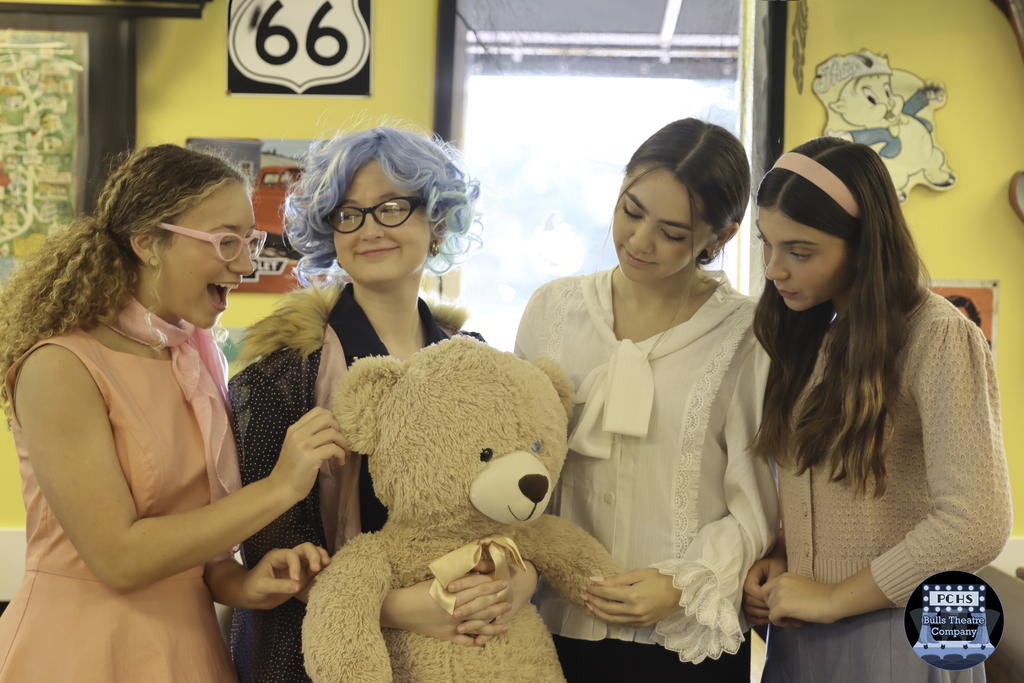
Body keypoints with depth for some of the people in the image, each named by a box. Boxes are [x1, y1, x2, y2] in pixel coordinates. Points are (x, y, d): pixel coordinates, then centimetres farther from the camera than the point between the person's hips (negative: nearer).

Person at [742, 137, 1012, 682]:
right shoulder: (806, 335, 6)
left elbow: (975, 526, -23)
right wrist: (776, 558, -6)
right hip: (796, 636, 6)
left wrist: (832, 598, -16)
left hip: (897, 637, -6)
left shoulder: (939, 339, -16)